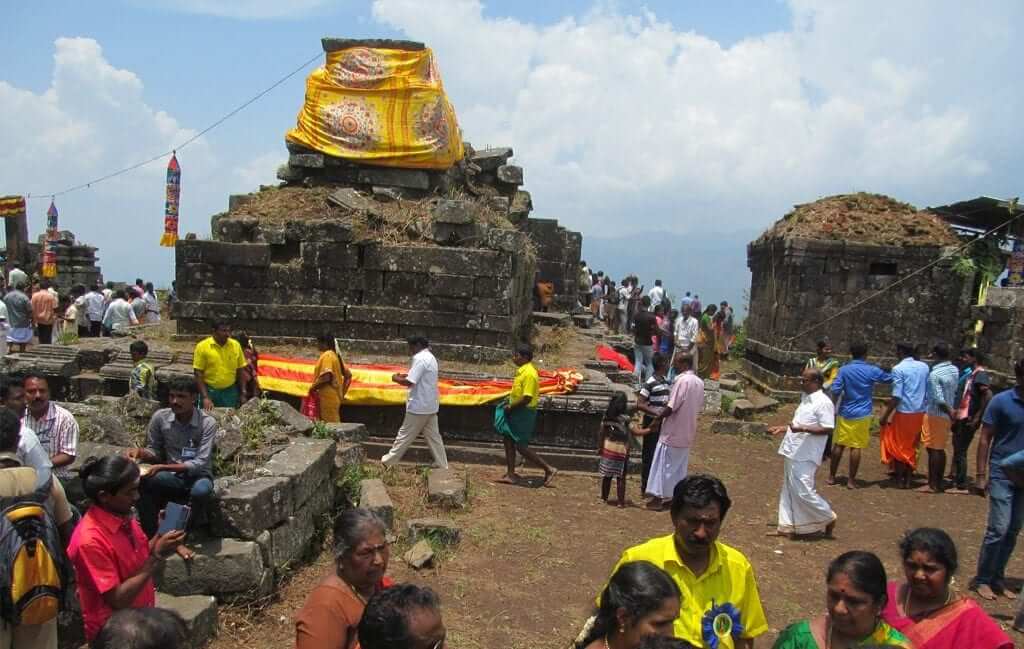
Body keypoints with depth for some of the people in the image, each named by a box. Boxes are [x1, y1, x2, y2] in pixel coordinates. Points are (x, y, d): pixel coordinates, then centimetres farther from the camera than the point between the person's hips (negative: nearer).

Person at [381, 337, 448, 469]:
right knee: (433, 436, 11)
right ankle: (442, 465, 11)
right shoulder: (430, 358, 14)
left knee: (405, 435, 3)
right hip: (430, 406, 9)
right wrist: (405, 375, 10)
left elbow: (410, 382, -23)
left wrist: (396, 379, -6)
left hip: (419, 406, -9)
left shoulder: (420, 358, -18)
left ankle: (389, 461, 14)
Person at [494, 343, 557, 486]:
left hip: (524, 413, -10)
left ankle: (549, 469, 6)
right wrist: (509, 401, 11)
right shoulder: (521, 370, 9)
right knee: (508, 441, 13)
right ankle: (511, 474, 21)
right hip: (516, 412, 10)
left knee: (521, 446, -4)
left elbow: (527, 398, -27)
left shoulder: (529, 373, -23)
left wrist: (511, 407, -17)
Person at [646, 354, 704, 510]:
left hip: (673, 432, -8)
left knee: (664, 464, 1)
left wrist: (657, 418, -10)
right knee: (680, 466, 14)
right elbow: (699, 407, 12)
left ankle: (658, 498, 6)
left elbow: (671, 406, -21)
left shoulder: (683, 380, -19)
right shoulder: (699, 382, 6)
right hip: (687, 433, 8)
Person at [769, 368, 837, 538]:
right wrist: (783, 428, 19)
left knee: (803, 491, -8)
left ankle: (828, 518, 12)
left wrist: (803, 429, -29)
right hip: (793, 453, 9)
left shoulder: (823, 402, -14)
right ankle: (790, 526, 20)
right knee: (790, 491, 12)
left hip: (805, 456, -9)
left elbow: (828, 429, -20)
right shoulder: (805, 399, 15)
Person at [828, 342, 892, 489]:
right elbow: (889, 379, 10)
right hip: (862, 415, -2)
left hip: (845, 413, 2)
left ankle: (831, 476, 17)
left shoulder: (843, 370, -3)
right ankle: (851, 480, 5)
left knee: (839, 445, 11)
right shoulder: (872, 371, -5)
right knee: (856, 447, 2)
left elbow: (835, 390, -7)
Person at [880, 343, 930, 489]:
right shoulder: (924, 367, 6)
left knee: (899, 446, 8)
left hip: (904, 412, -5)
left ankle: (899, 479, 14)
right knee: (912, 447, 16)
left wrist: (885, 416, -12)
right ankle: (908, 479, 20)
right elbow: (928, 392, 6)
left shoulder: (898, 369, -12)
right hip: (920, 413, 6)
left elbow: (896, 396, -17)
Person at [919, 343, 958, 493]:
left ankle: (932, 484, 3)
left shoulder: (934, 374, -19)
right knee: (940, 449, 14)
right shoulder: (955, 370, 3)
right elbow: (955, 391, 8)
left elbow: (939, 399, -20)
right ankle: (938, 482, 20)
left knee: (933, 449, -1)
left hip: (935, 414, -7)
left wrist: (950, 411, -9)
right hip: (947, 415, 7)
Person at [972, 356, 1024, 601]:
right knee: (999, 529, -7)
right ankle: (982, 579, 7)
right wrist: (981, 475, -8)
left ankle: (997, 578, 22)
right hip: (1002, 473, -4)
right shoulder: (1001, 402, -9)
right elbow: (985, 439, -5)